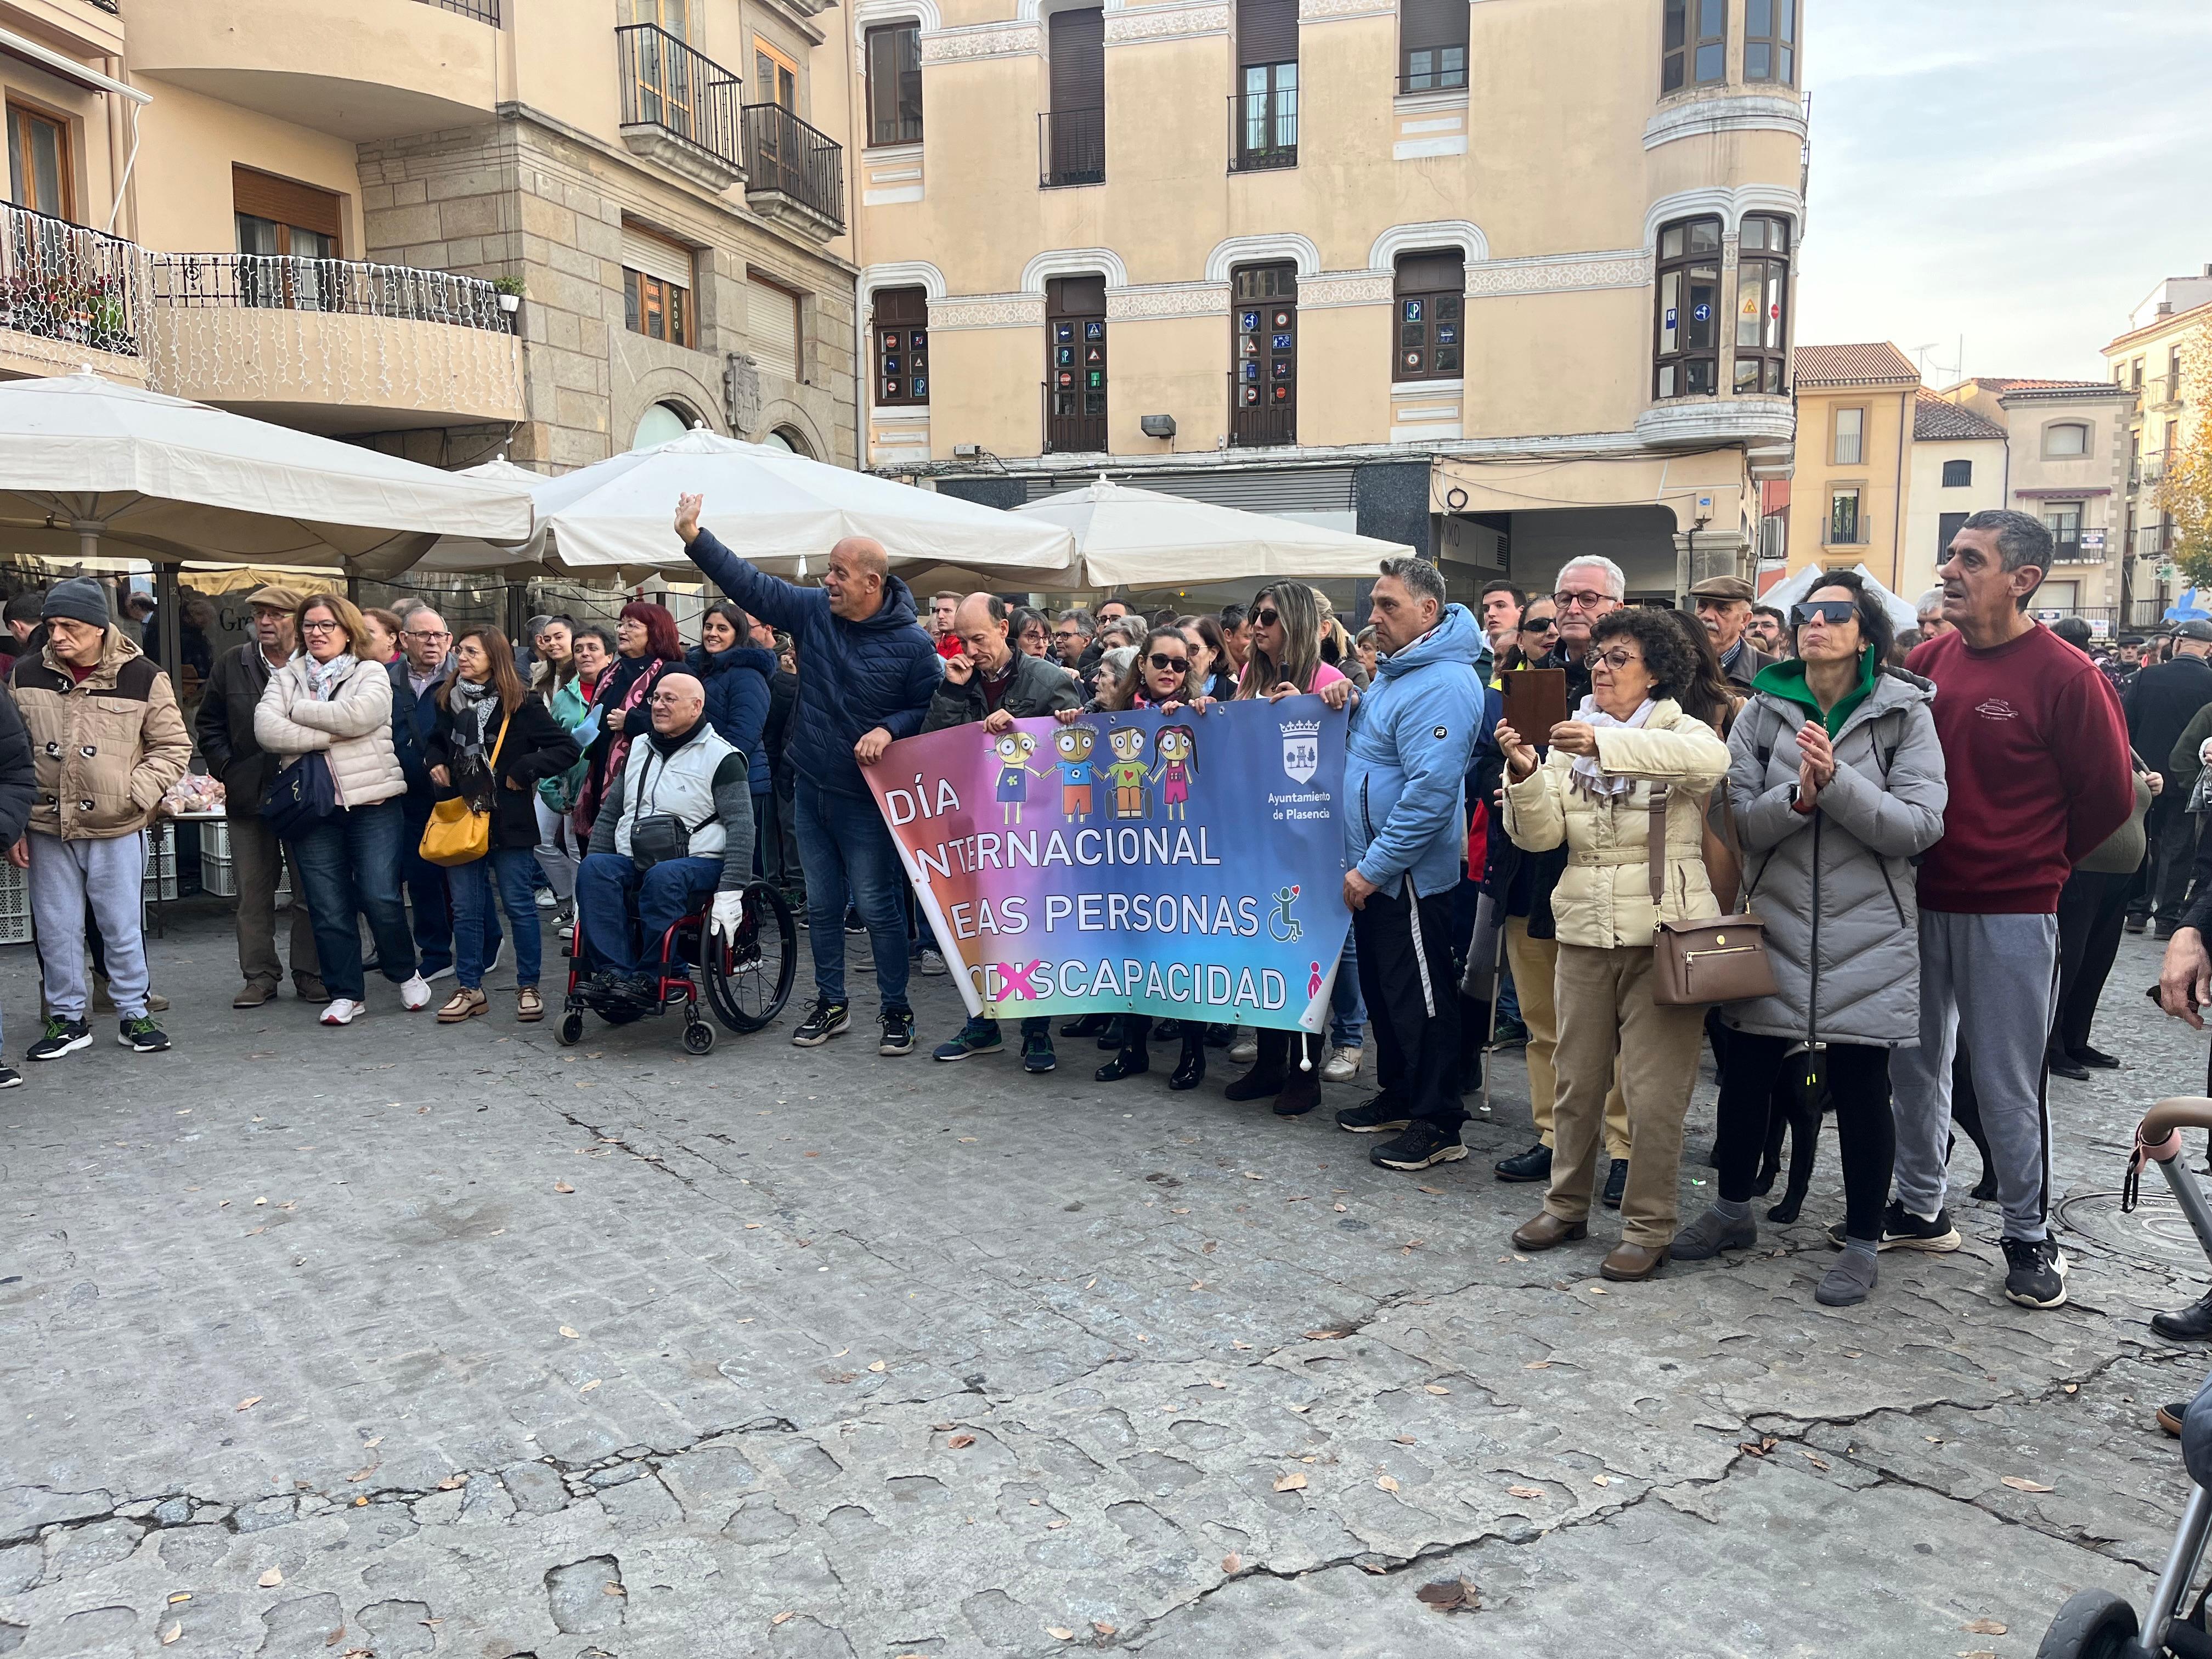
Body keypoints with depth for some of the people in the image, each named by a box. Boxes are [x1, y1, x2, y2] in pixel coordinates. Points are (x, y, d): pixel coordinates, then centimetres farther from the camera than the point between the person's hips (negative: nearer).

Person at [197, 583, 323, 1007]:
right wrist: (227, 770, 2)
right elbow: (209, 724, 13)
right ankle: (260, 975, 15)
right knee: (252, 891, 7)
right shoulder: (231, 666, 7)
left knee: (310, 891, 4)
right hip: (248, 796, 3)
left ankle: (311, 974, 13)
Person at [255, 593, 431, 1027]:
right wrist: (330, 735, -12)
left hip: (373, 800, -3)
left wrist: (299, 710, -4)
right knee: (328, 907, 4)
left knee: (380, 897, -6)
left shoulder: (372, 673, 5)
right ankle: (346, 993, 15)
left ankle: (406, 974, 17)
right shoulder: (285, 678, 13)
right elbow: (266, 730, -5)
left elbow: (358, 715, -15)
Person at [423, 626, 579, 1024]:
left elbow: (567, 749, -10)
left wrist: (524, 771, -15)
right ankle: (469, 989, 19)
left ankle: (528, 988, 13)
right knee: (465, 909, 9)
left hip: (507, 823, -5)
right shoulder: (449, 701, 9)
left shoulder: (521, 706, -7)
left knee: (518, 905, 3)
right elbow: (436, 743, 28)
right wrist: (435, 763, 8)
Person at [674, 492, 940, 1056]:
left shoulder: (911, 643, -11)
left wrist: (889, 730, -21)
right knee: (821, 905, 14)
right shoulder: (813, 609, 2)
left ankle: (895, 1011, 14)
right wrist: (694, 537, 0)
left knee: (878, 907, 0)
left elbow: (932, 709, -4)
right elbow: (748, 584, 5)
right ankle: (831, 1004, 28)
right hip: (810, 788, 6)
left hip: (866, 797, -5)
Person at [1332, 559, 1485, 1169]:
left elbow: (1430, 791, -28)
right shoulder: (1393, 670, 10)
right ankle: (1397, 1096, 34)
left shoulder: (1443, 685, -21)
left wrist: (1373, 868, -24)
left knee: (1421, 999, 1)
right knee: (1382, 987, 19)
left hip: (1411, 873, -10)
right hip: (1373, 868, 10)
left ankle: (1438, 1124, 13)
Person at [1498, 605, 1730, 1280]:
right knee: (1577, 1079, 13)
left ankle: (1648, 1226, 14)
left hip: (1664, 931, -4)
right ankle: (1567, 1205, 28)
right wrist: (1524, 773, -20)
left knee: (1653, 1092, 0)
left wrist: (1606, 745, -38)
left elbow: (1711, 758, -29)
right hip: (1586, 930, 4)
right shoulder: (1570, 739, 9)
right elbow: (1539, 835, -1)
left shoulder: (1679, 732, -2)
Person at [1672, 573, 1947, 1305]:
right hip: (1776, 927, 2)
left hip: (1866, 939, -2)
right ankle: (1733, 1211, 32)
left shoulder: (1904, 714, -2)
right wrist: (1798, 797, -21)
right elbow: (1739, 819, -4)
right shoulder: (1764, 710, 3)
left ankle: (1863, 1244, 22)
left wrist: (1837, 782, -22)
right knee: (1745, 1075, 10)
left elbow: (1922, 825, -12)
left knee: (1860, 1091, 5)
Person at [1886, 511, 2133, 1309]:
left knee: (2007, 1086, 3)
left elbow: (2109, 795, -4)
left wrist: (2036, 865, 5)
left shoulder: (2064, 675, -11)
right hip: (1920, 903, 5)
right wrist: (1917, 856, 7)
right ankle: (1920, 1208, 30)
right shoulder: (1930, 659, 4)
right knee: (1913, 1065, 14)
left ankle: (2031, 1236, 21)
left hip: (2010, 915, -5)